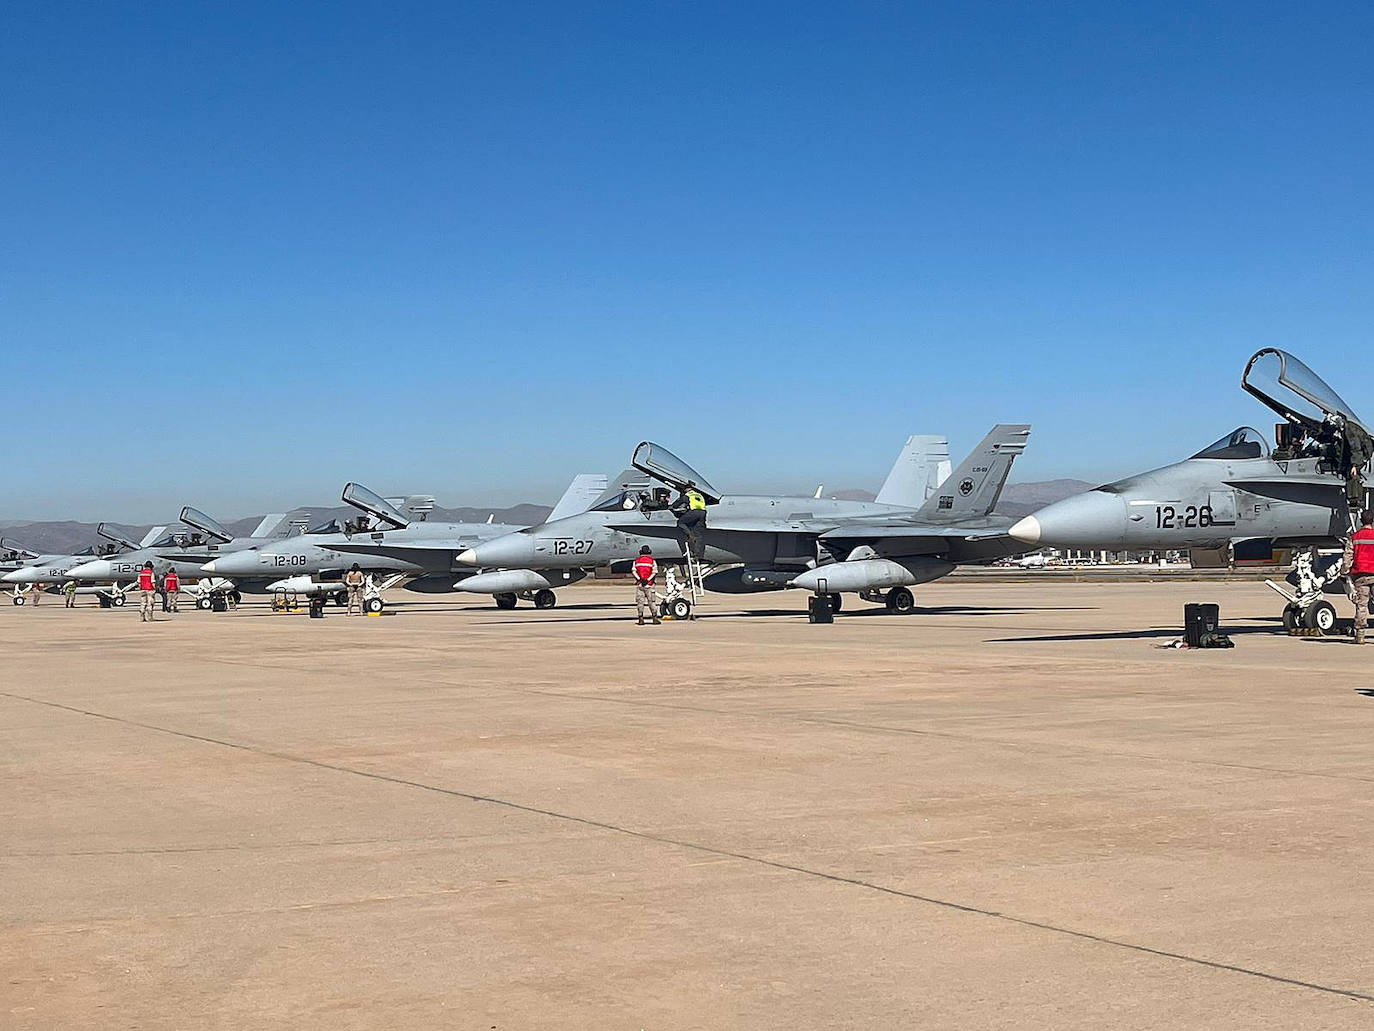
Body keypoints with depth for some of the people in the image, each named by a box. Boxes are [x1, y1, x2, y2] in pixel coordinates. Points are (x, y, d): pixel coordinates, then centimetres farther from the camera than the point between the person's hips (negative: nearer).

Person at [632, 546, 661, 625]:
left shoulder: (636, 561, 7)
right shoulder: (652, 560, 0)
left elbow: (634, 572, -1)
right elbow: (655, 572, -8)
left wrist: (639, 579, -7)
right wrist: (648, 580, -9)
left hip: (639, 584, 2)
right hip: (649, 584, -2)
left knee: (640, 602, 4)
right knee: (651, 602, 4)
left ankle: (641, 620, 2)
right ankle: (655, 619, 5)